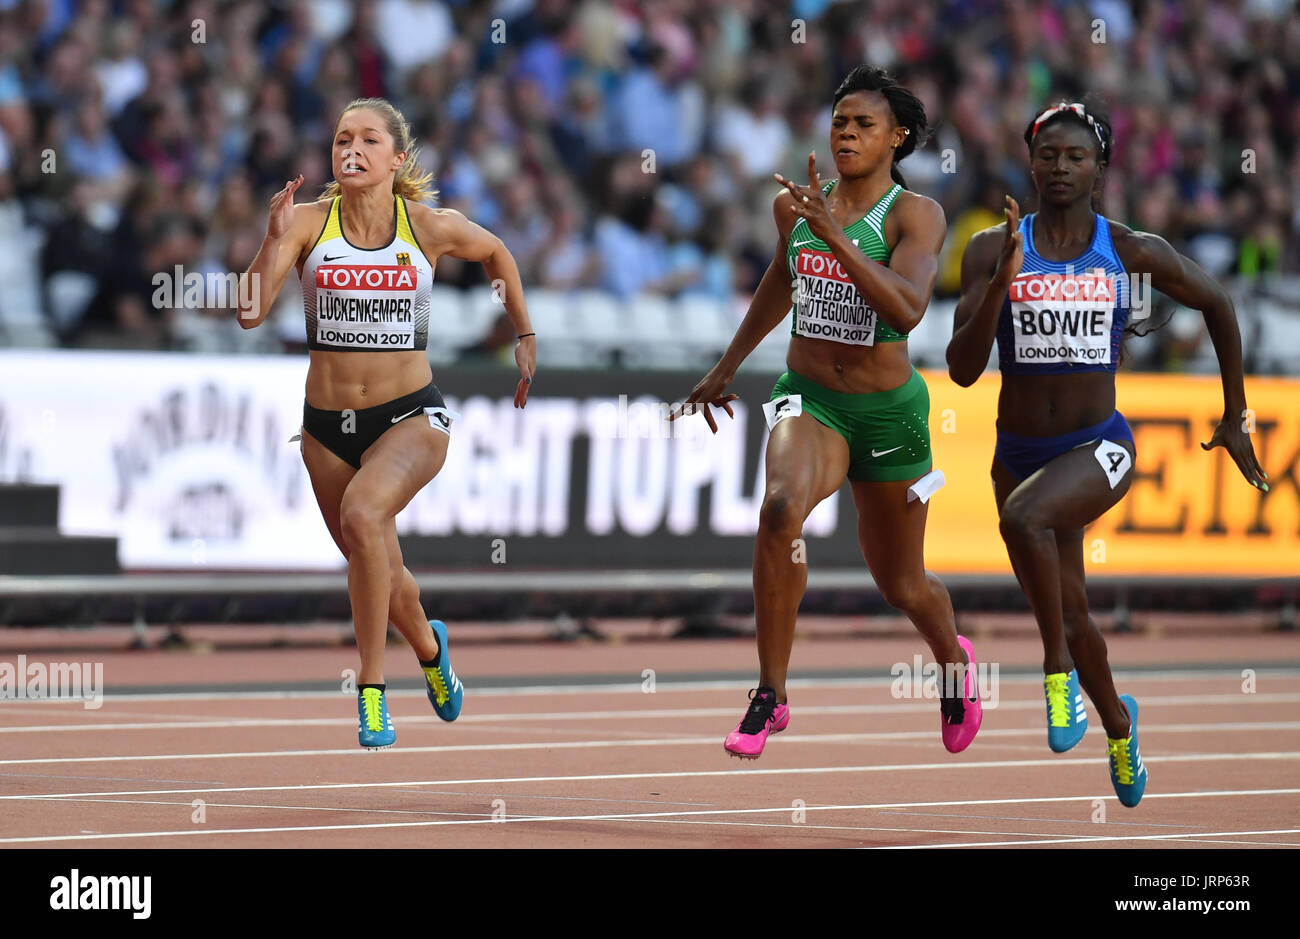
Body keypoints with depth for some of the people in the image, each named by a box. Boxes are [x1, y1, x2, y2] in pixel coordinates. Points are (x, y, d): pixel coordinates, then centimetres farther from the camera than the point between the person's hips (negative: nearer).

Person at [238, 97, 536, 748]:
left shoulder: (433, 228, -6)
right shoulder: (308, 223, -6)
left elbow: (495, 253, 16)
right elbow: (250, 314, -15)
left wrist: (524, 336, 20)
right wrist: (273, 244, -28)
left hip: (410, 418, -3)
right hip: (327, 425, 3)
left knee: (363, 512, -32)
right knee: (377, 572, 16)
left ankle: (371, 690, -25)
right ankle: (429, 647, 51)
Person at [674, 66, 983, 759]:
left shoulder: (915, 215, -11)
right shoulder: (795, 205, 2)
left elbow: (907, 309, -27)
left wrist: (833, 232, -31)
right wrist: (726, 368, 31)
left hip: (888, 412, -2)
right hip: (807, 397, 2)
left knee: (902, 586, 12)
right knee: (781, 507, -32)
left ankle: (953, 657, 50)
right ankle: (770, 695, -23)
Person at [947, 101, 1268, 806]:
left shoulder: (1132, 252, -5)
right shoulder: (992, 250, -5)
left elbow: (1216, 303, 11)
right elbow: (963, 369, -11)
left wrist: (1235, 419, 14)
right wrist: (1002, 284, -25)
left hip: (1099, 448, -3)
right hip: (1019, 452, 3)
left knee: (1024, 517, -35)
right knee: (1068, 616, 15)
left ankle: (1058, 670, -16)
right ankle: (1117, 722, 45)